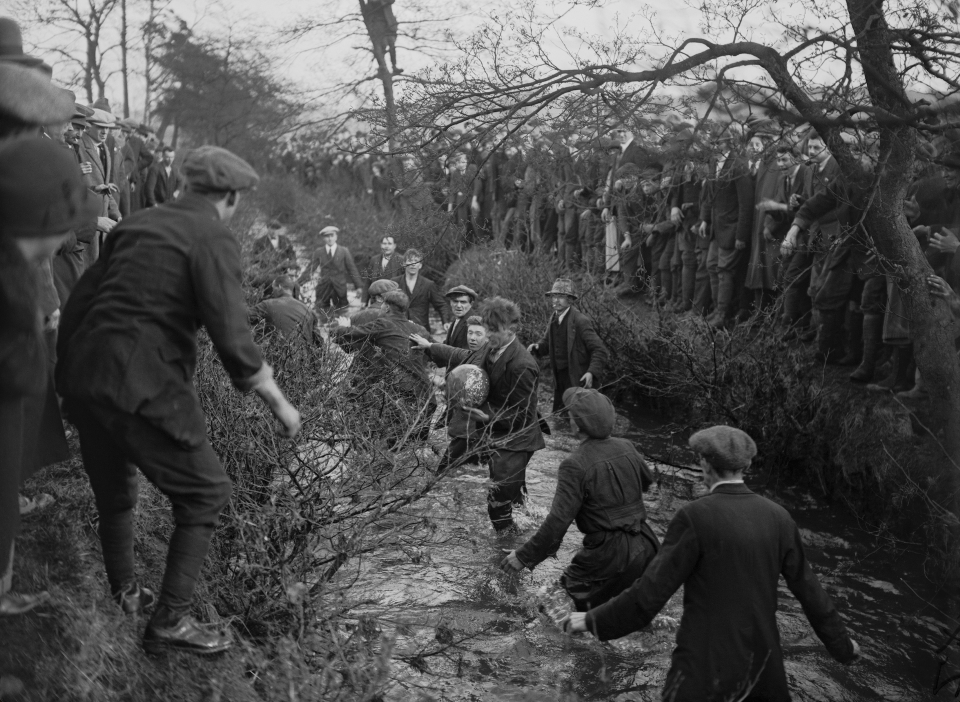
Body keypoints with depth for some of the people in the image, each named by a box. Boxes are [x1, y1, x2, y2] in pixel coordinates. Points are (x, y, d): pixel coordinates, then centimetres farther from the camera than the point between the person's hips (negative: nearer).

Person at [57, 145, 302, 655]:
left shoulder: (136, 224, 16)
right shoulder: (214, 241, -6)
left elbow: (78, 302, 18)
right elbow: (233, 341, -15)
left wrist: (72, 376, 28)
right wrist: (279, 404, -4)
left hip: (81, 381, 8)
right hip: (141, 389, -8)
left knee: (113, 492, 25)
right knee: (205, 495, 7)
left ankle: (123, 597, 42)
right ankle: (170, 621, 9)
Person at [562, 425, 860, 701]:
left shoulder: (695, 517, -17)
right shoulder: (778, 517, -2)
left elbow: (651, 592, -17)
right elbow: (808, 590, 6)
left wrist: (594, 620, -4)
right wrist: (841, 642, 22)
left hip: (707, 663, -4)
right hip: (762, 660, 5)